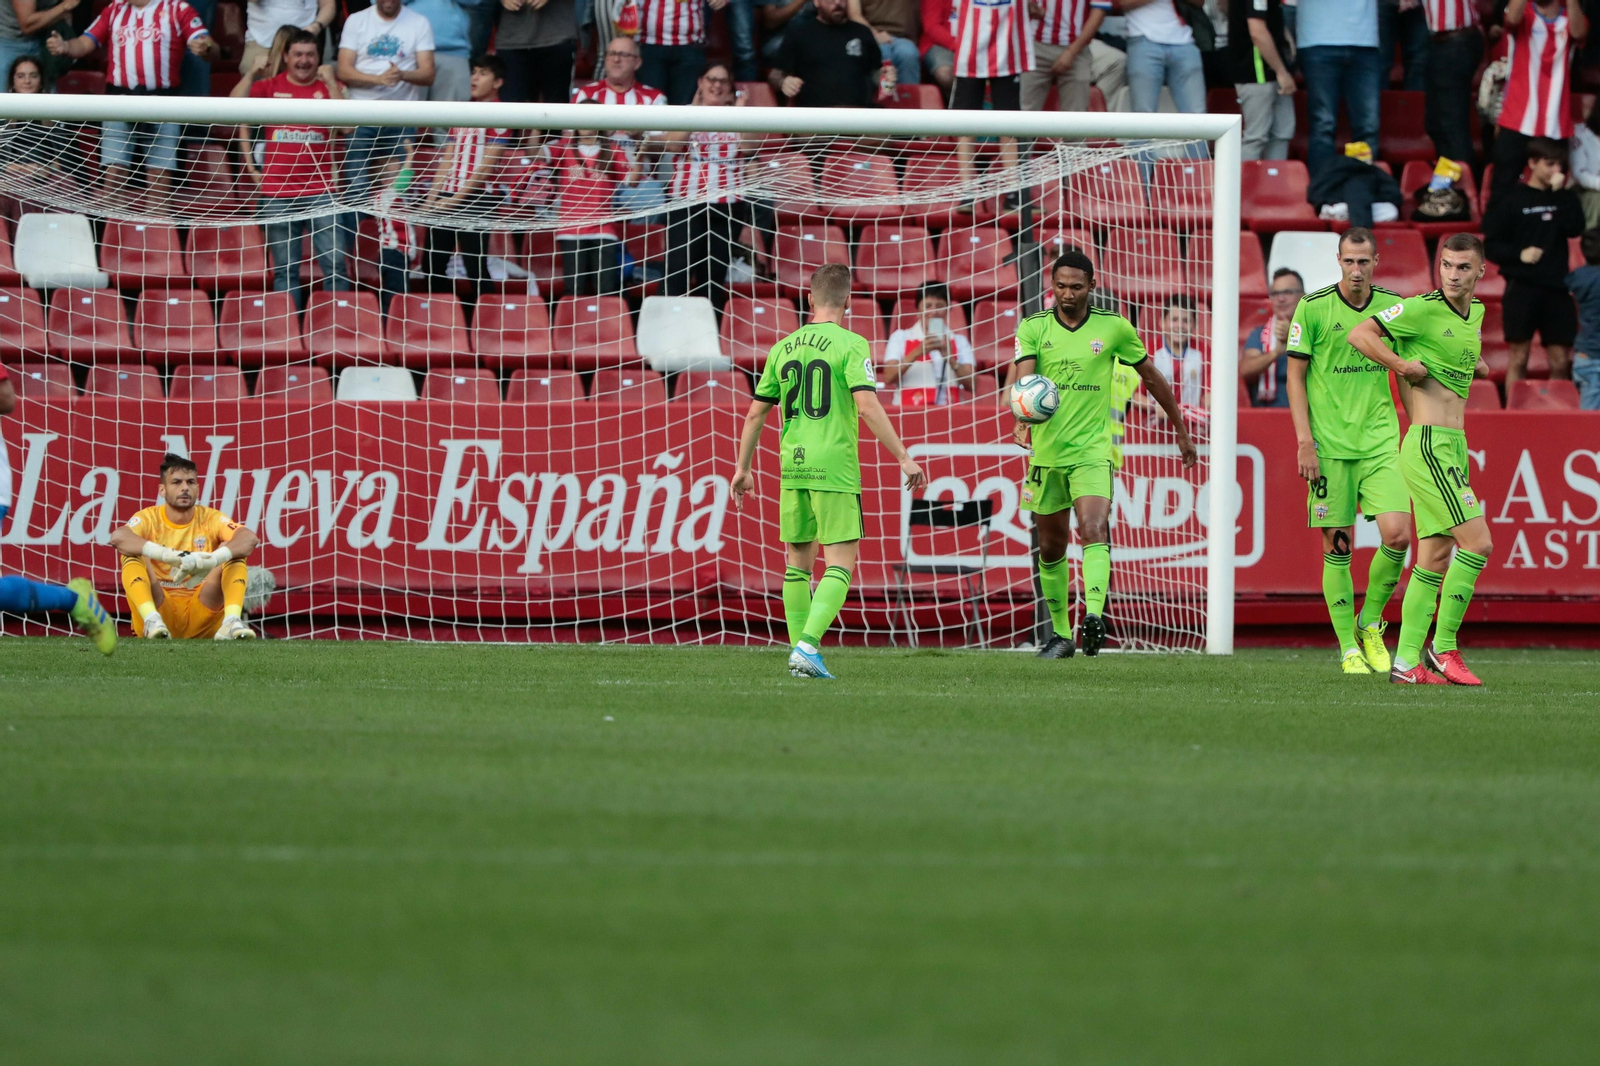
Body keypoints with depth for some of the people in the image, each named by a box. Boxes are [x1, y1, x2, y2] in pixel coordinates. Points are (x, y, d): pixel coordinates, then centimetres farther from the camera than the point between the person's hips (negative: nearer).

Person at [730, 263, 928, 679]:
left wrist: (743, 468, 24)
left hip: (792, 468, 5)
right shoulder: (850, 345, -5)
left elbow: (756, 413, 14)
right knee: (840, 563, -4)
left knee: (798, 563, 14)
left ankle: (801, 653, 14)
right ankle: (808, 644, -20)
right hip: (834, 468, -5)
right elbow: (867, 406, -16)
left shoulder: (783, 348, 11)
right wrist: (904, 457, -12)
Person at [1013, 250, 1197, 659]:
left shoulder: (1113, 327, 0)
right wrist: (1023, 419, -37)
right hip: (1046, 452, 2)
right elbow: (1022, 377, -15)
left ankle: (1094, 615, -39)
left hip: (1092, 451, -2)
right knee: (1051, 546, 11)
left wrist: (1181, 431, 18)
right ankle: (1061, 633, 26)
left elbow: (1151, 376, 12)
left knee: (1093, 530, -24)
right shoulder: (1033, 328, 0)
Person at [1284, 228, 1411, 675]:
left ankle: (1370, 625, 12)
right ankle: (1348, 648, 8)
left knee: (1397, 534, -11)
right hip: (1329, 445, -2)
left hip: (1381, 441, 2)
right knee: (1337, 547, -1)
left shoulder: (1393, 306, 5)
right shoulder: (1312, 307, -4)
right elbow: (1295, 375, -1)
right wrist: (1304, 441, -8)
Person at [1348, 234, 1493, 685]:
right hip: (1429, 445, -9)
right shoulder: (1423, 308, -11)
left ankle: (1407, 661, 10)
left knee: (1435, 558, 8)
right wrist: (1402, 365, -18)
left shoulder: (1476, 312, 14)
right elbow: (1360, 334, -13)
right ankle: (1443, 648, -7)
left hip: (1453, 447, 9)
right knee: (1478, 542, -14)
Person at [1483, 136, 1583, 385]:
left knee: (1560, 363, 2)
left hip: (1557, 289, 3)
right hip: (1522, 287, -3)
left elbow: (1575, 229, -7)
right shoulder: (1512, 200, 1)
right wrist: (1519, 254, -15)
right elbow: (1492, 245, 1)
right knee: (1518, 359, -1)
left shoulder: (1565, 198, 11)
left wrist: (1560, 193, -10)